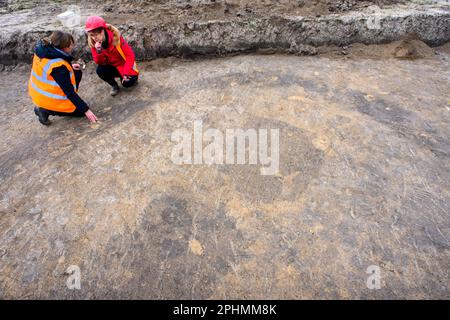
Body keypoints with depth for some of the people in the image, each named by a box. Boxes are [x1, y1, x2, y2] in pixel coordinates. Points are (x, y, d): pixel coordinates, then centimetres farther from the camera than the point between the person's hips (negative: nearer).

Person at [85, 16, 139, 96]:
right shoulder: (93, 43, -12)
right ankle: (114, 85, 4)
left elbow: (130, 55, -21)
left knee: (127, 83, -25)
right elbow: (100, 62, -13)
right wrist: (98, 51, -35)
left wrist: (126, 73, -27)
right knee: (100, 70, -25)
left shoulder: (116, 37, -23)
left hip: (125, 65, -3)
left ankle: (133, 77, 13)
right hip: (112, 67, 3)